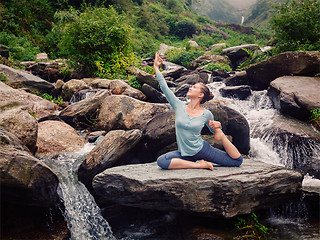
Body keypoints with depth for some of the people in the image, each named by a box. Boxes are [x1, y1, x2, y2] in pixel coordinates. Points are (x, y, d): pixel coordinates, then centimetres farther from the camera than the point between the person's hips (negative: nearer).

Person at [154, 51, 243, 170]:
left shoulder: (207, 114, -5)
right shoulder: (179, 106, -2)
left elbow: (213, 129, 14)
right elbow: (164, 88, -3)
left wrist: (218, 127, -9)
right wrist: (156, 67, 0)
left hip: (202, 149, -2)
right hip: (184, 154, 2)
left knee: (238, 161, -6)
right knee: (161, 161, -28)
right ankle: (198, 164, -19)